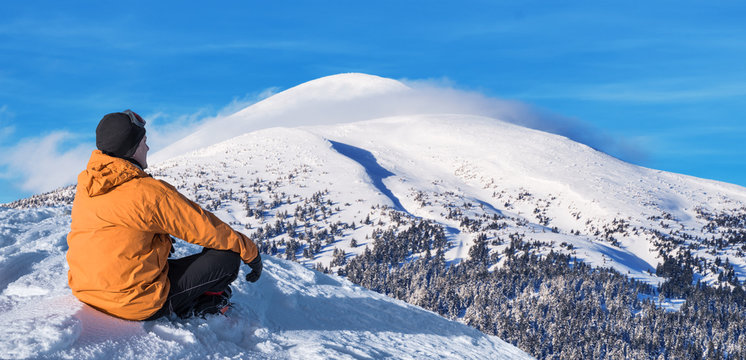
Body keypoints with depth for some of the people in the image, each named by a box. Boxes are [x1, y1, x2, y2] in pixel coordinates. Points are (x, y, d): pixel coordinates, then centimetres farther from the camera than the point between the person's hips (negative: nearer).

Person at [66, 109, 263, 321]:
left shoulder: (85, 185, 3)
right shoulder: (148, 192, -20)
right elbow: (205, 227, -10)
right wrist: (250, 252, 4)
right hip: (140, 306, -8)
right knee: (227, 257, -2)